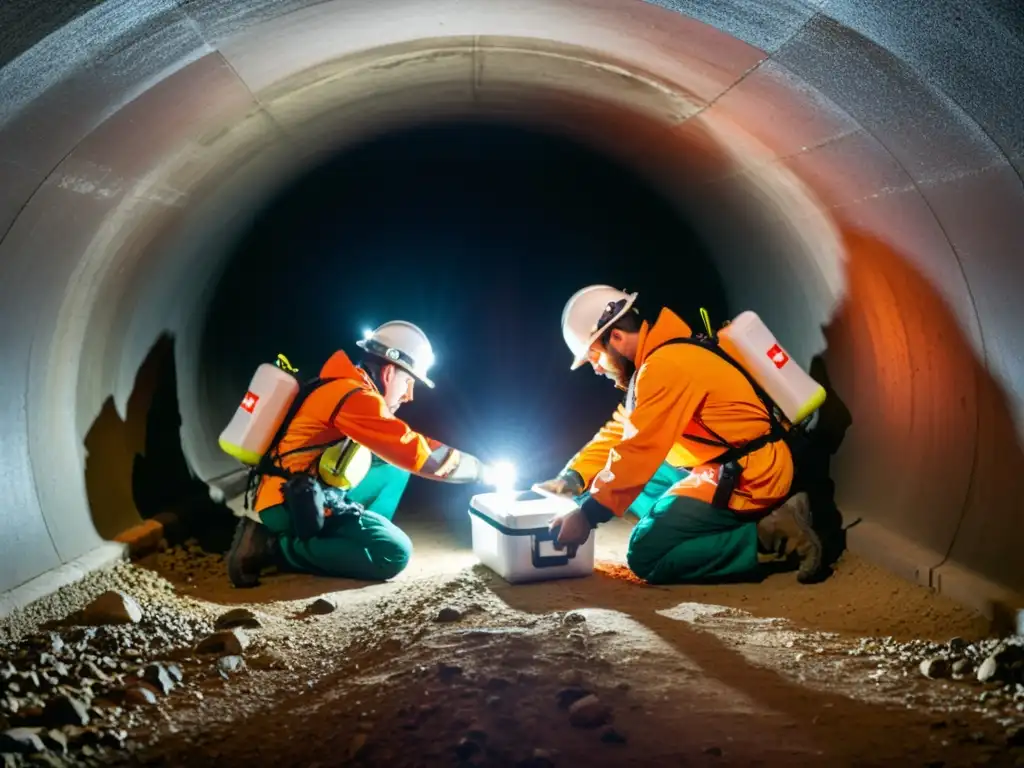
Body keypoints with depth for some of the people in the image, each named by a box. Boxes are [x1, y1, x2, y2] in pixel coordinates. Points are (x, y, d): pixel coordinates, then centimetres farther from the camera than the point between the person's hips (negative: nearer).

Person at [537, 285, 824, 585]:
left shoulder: (665, 365, -19)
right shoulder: (657, 362, 14)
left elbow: (639, 450, -22)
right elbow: (617, 434, 15)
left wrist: (587, 514, -19)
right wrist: (571, 478, 3)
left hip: (747, 477, -10)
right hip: (723, 470, 10)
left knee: (645, 557, -12)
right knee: (627, 479, 17)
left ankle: (768, 533, -10)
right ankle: (734, 524, 5)